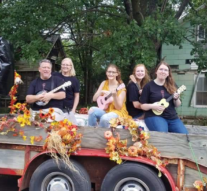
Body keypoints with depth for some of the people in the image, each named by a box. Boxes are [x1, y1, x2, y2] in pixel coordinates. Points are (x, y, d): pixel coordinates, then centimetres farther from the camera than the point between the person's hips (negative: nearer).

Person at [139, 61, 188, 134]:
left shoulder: (172, 85, 11)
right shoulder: (149, 86, 0)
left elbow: (177, 105, 14)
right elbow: (142, 105, 1)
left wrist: (176, 99, -8)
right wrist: (152, 106, -17)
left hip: (172, 117, 5)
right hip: (154, 116, -4)